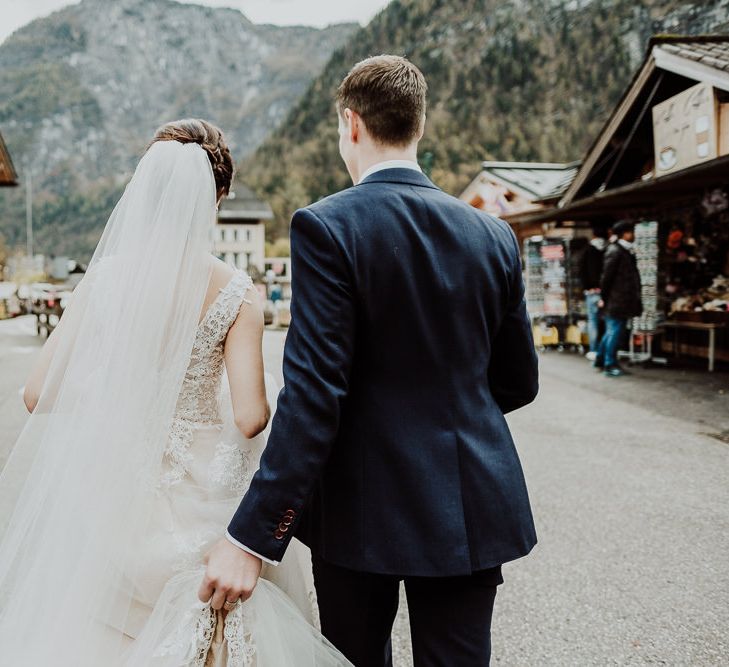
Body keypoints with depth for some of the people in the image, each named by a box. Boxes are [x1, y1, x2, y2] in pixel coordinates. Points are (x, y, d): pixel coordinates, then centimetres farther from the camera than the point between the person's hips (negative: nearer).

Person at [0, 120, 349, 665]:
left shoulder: (107, 275, -8)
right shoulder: (236, 292, -13)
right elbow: (249, 419, -19)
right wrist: (265, 407, 3)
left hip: (112, 491, 2)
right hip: (201, 493, -2)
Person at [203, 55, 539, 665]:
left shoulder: (327, 226, -13)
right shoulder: (493, 235, 1)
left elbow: (313, 394, -20)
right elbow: (518, 381, 8)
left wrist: (251, 535, -17)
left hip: (361, 506, -3)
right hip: (471, 506, 3)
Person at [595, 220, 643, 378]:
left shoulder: (627, 251, 15)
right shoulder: (615, 251, -13)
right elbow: (607, 275, -15)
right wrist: (603, 298, -13)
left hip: (623, 301, 9)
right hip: (615, 300, -9)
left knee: (612, 331, 16)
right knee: (615, 332, -4)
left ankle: (600, 360, 27)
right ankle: (609, 365, 4)